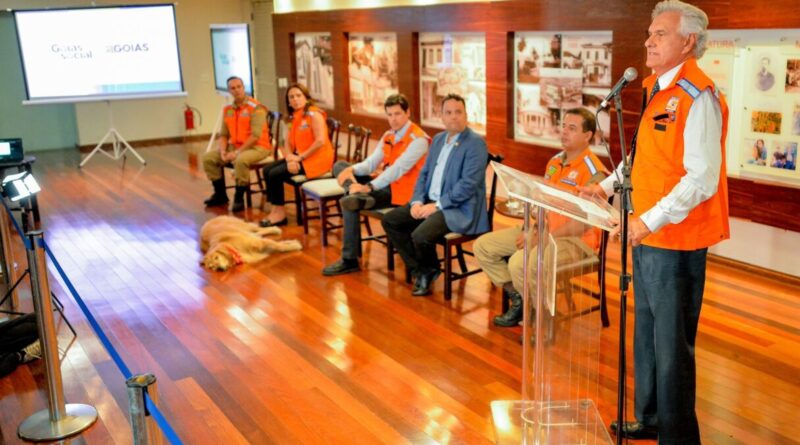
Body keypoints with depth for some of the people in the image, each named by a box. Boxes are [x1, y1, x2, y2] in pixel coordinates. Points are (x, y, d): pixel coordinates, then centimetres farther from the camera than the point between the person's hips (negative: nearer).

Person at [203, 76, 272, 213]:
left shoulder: (256, 108, -14)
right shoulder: (228, 110, 9)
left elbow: (255, 136, -21)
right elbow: (223, 135, 11)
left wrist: (237, 152, -23)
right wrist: (223, 151, -9)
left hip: (257, 147, -7)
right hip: (235, 146, 8)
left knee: (241, 160, -38)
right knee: (208, 158, -3)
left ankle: (239, 198, -19)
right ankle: (220, 195, 11)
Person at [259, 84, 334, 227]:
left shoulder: (314, 114, -12)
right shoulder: (294, 117, 13)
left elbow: (320, 141, -22)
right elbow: (288, 143, 9)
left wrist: (300, 157, -18)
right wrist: (290, 157, -13)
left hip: (316, 159, -9)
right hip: (300, 158, 9)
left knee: (275, 174, -16)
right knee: (268, 170, -3)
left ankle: (280, 213, -3)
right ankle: (275, 210, -5)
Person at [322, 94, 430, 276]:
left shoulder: (418, 139, -15)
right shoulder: (388, 136, 12)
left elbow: (398, 168, -25)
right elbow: (371, 163, 7)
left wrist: (369, 187, -32)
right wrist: (352, 169, -16)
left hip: (400, 189, -9)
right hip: (384, 181, 9)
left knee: (349, 204, -24)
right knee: (339, 166, 3)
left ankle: (350, 260, -14)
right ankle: (357, 194, -30)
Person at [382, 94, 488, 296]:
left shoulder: (476, 144, -12)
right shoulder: (438, 139, 13)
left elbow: (468, 184, -20)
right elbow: (424, 173, 15)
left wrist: (437, 205, -20)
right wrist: (417, 201, -3)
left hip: (459, 209, -8)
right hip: (431, 202, 8)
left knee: (420, 235, -29)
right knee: (390, 220, -3)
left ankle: (430, 270, 6)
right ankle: (420, 271, 4)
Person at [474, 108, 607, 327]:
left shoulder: (592, 172, -15)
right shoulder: (555, 161, 12)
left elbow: (583, 224, -19)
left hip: (575, 240, -9)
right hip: (545, 231, 9)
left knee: (519, 262, -33)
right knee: (483, 245, 0)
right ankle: (518, 298, 8)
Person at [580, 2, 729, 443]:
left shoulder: (697, 96, -18)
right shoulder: (656, 89, 10)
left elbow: (702, 180, -24)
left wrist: (650, 220, -25)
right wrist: (609, 184, 15)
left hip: (675, 241, -9)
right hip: (647, 236, 9)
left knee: (672, 344, 3)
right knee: (646, 335, 20)